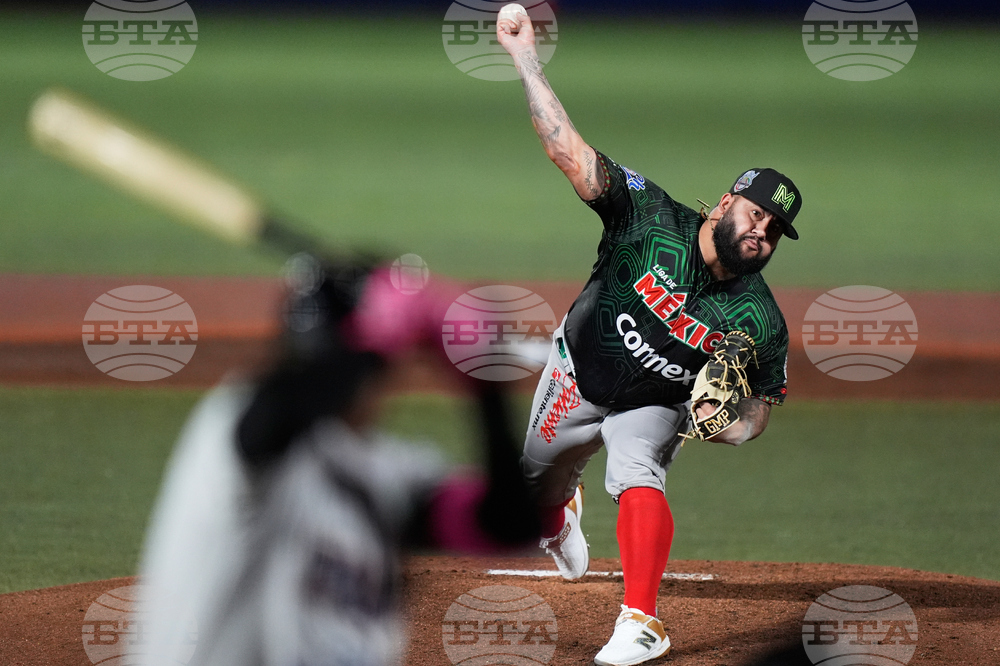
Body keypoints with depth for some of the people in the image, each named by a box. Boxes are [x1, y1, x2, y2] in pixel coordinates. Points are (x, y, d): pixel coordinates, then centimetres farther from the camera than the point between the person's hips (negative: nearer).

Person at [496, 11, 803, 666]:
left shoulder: (761, 322, -25)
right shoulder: (653, 219, -30)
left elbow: (760, 407, -11)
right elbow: (569, 151, -35)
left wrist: (728, 425, -36)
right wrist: (523, 53, -42)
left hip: (656, 406, -1)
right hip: (577, 376, 1)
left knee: (639, 479, -31)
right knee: (536, 485, 21)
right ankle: (561, 517, 60)